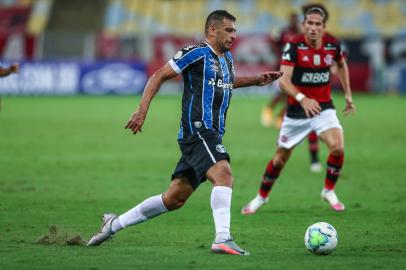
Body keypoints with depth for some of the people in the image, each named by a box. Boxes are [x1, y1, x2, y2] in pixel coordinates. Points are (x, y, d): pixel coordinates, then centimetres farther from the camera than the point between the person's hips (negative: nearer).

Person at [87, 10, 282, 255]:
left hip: (211, 136, 9)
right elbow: (159, 76, -4)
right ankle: (223, 239, -36)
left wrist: (257, 80, 27)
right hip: (197, 131, -9)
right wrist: (142, 111, -12)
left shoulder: (227, 58, 19)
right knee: (224, 174, -29)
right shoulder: (197, 53, -6)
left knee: (174, 200, 10)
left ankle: (115, 223, 22)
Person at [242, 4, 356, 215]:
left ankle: (329, 191, 3)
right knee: (281, 157, 7)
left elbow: (342, 65, 18)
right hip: (297, 110, -2)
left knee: (337, 147, -21)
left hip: (323, 107, 2)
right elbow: (283, 80, -28)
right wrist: (302, 99, -43)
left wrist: (348, 95, 17)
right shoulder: (294, 46, -18)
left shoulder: (332, 44, -6)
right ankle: (261, 197, 32)